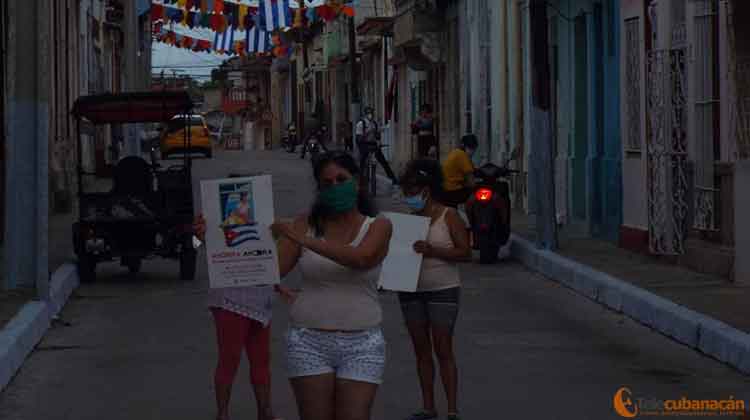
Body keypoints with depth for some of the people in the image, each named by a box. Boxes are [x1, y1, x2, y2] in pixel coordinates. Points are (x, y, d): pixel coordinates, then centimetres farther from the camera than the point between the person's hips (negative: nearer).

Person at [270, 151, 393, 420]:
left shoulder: (378, 227, 3)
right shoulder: (305, 224, 7)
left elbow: (361, 258, -18)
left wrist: (304, 240, -25)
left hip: (361, 345, -1)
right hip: (309, 341, 1)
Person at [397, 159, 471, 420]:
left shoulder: (449, 216, -7)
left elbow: (465, 252, -12)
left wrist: (433, 251, -24)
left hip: (443, 291, -5)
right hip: (411, 291, 5)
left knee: (443, 350, -5)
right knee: (421, 350, 8)